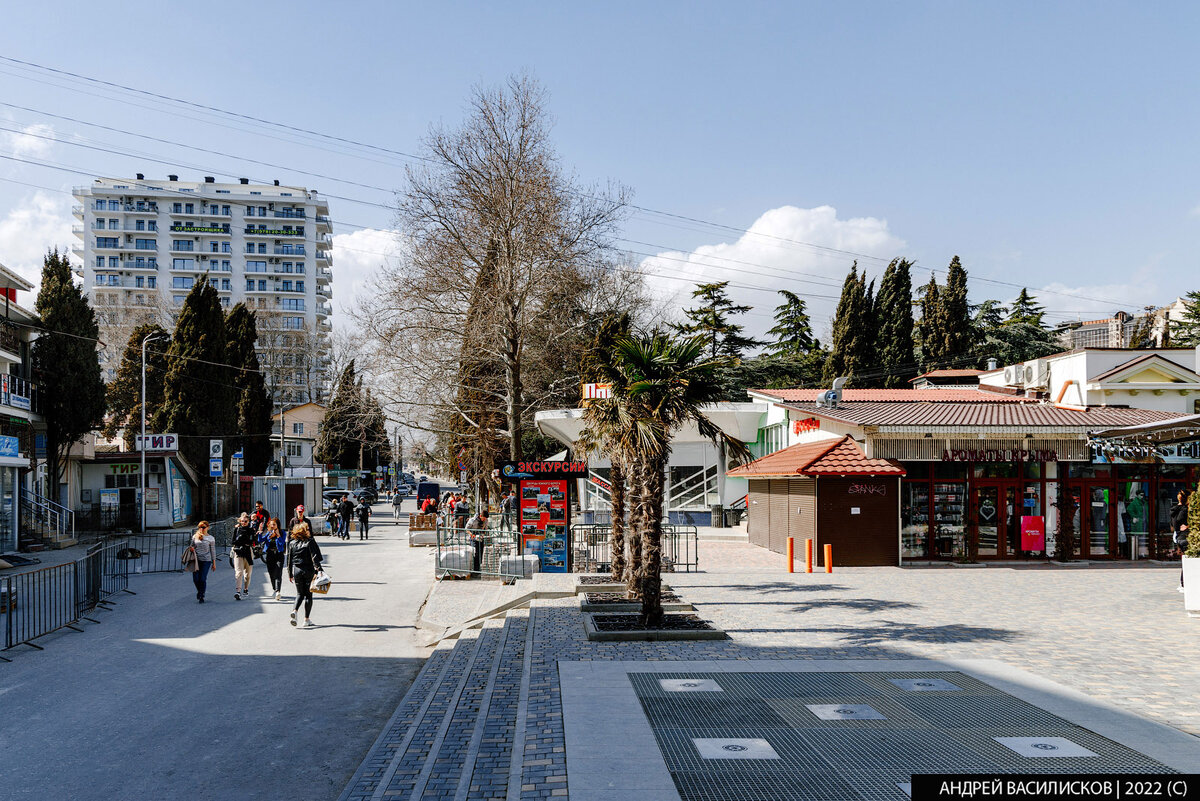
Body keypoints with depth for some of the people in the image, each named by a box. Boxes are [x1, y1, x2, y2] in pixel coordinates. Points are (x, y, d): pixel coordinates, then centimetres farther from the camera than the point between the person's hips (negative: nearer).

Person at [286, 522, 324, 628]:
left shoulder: (292, 543, 3)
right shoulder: (310, 542, -8)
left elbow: (289, 559, 7)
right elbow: (315, 557, -15)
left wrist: (290, 574, 13)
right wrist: (318, 569, -16)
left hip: (296, 570, 3)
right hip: (308, 570, -3)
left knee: (300, 593, 15)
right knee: (308, 594, 6)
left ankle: (294, 610, -12)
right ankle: (307, 619, 7)